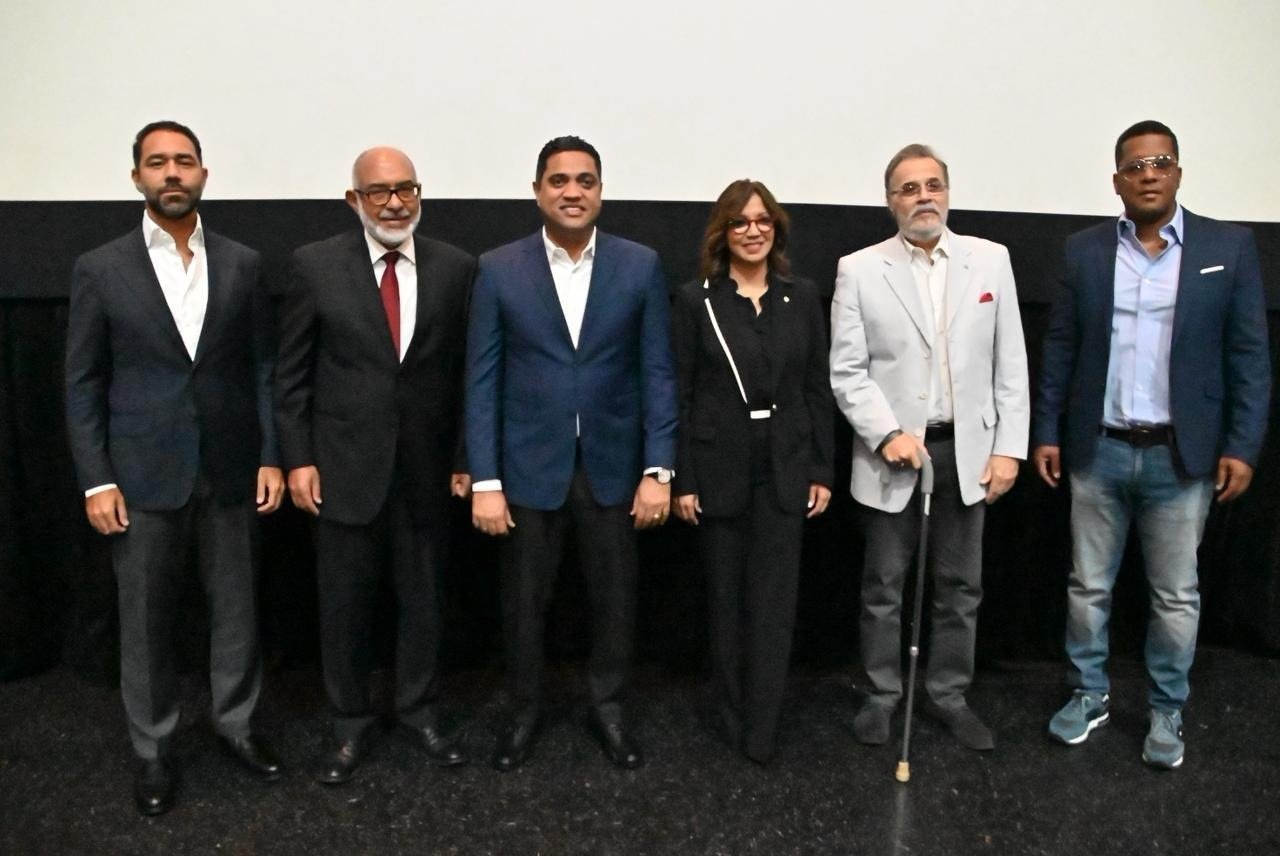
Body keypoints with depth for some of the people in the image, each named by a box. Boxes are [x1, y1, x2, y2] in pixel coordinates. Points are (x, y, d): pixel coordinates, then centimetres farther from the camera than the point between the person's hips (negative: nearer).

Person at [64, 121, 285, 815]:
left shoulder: (243, 264, 3)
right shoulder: (99, 269, -1)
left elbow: (263, 367, 4)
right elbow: (83, 385, 0)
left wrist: (271, 457, -1)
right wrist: (97, 480, -6)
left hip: (230, 472, 2)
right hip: (142, 476, -1)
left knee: (236, 608, 12)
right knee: (145, 621, 10)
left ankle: (235, 722, 32)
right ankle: (152, 748, 27)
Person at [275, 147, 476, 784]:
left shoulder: (455, 268, 0)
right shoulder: (316, 265, -3)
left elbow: (465, 371, 3)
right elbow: (291, 374, 0)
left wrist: (465, 457, 2)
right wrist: (297, 459, -4)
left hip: (426, 468, 1)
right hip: (345, 466, -1)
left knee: (422, 598, 13)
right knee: (345, 603, 10)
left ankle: (418, 711, 33)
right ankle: (350, 723, 29)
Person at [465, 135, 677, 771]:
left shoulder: (640, 266, -1)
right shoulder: (498, 270, -2)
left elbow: (657, 372, -1)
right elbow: (482, 381, -3)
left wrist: (658, 470, -6)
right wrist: (484, 481, -7)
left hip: (613, 465, 1)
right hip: (530, 466, 0)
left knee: (614, 597, 12)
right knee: (523, 601, 12)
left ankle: (607, 707, 34)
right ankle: (523, 712, 33)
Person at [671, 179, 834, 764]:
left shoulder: (802, 297, 4)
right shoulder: (696, 300, -2)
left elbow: (818, 389, 5)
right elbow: (680, 395, -3)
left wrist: (823, 470, 2)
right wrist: (683, 479, -6)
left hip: (785, 468, 1)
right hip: (720, 469, -1)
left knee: (773, 602, 1)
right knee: (727, 599, 10)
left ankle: (760, 730, 9)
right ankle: (733, 715, 27)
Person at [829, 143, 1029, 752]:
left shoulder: (990, 260, 3)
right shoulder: (859, 270, -3)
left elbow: (1010, 365, 3)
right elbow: (847, 371, -5)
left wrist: (1009, 448, -2)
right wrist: (888, 435, -17)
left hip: (967, 451, 2)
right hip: (893, 453, -2)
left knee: (960, 587, 12)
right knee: (884, 587, 9)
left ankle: (949, 695, 29)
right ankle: (881, 695, 26)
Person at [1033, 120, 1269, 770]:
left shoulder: (1229, 247, -1)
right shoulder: (1084, 250, 3)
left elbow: (1250, 354, -1)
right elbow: (1060, 349, 5)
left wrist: (1243, 446, -7)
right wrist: (1047, 433, 2)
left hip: (1182, 456, -1)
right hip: (1098, 451, 1)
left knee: (1175, 595, 10)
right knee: (1088, 586, 11)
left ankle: (1167, 712, 27)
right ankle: (1089, 694, 30)